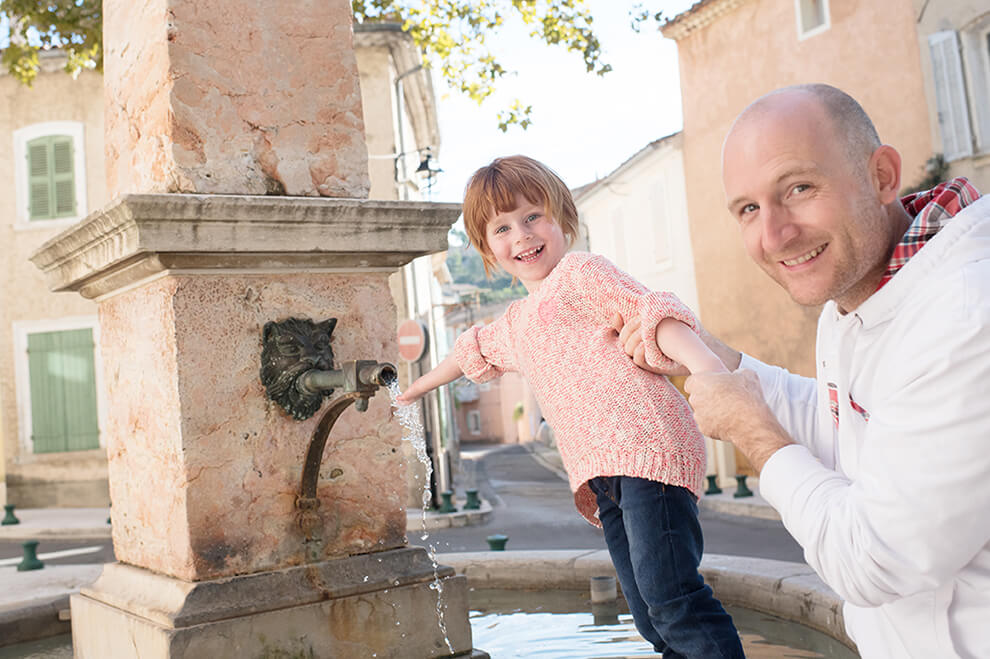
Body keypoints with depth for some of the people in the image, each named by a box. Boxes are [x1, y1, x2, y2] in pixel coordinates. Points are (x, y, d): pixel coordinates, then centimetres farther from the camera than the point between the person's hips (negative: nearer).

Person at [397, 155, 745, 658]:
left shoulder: (579, 272, 3)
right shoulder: (513, 326, 28)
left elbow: (649, 311, -12)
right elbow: (472, 352, 48)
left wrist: (704, 362, -29)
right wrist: (416, 388, 64)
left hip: (646, 443, -8)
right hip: (603, 475, 8)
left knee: (670, 598, -19)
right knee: (651, 618, 5)